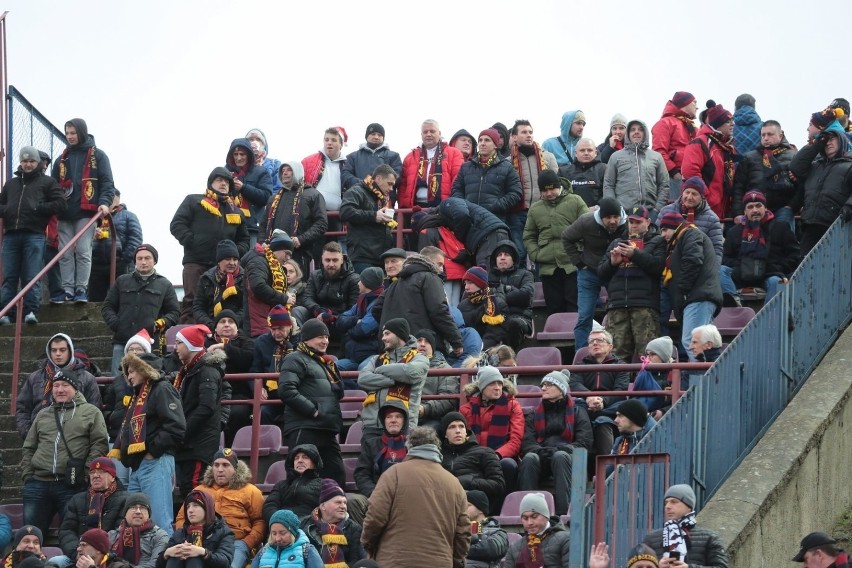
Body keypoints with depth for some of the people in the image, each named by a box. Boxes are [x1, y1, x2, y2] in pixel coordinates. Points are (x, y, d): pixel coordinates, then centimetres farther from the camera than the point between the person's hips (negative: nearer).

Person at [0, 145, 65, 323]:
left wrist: (38, 208, -8)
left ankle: (31, 311, -10)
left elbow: (60, 203, 1)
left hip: (34, 235, -4)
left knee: (32, 277, -8)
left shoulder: (47, 182, 11)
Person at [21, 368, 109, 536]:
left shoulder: (91, 412, 6)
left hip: (72, 487, -4)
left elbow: (99, 445, -2)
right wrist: (27, 474, 7)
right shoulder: (43, 415, 19)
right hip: (38, 483, 4)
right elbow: (29, 448, 20)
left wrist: (85, 472, -11)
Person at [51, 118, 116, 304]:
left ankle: (82, 290, -6)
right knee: (65, 253, 0)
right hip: (65, 213, 5)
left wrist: (105, 202, -15)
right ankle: (68, 290, 2)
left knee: (83, 251, -9)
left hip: (86, 212, -5)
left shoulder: (97, 156, 6)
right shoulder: (62, 159, 19)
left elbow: (107, 182, 0)